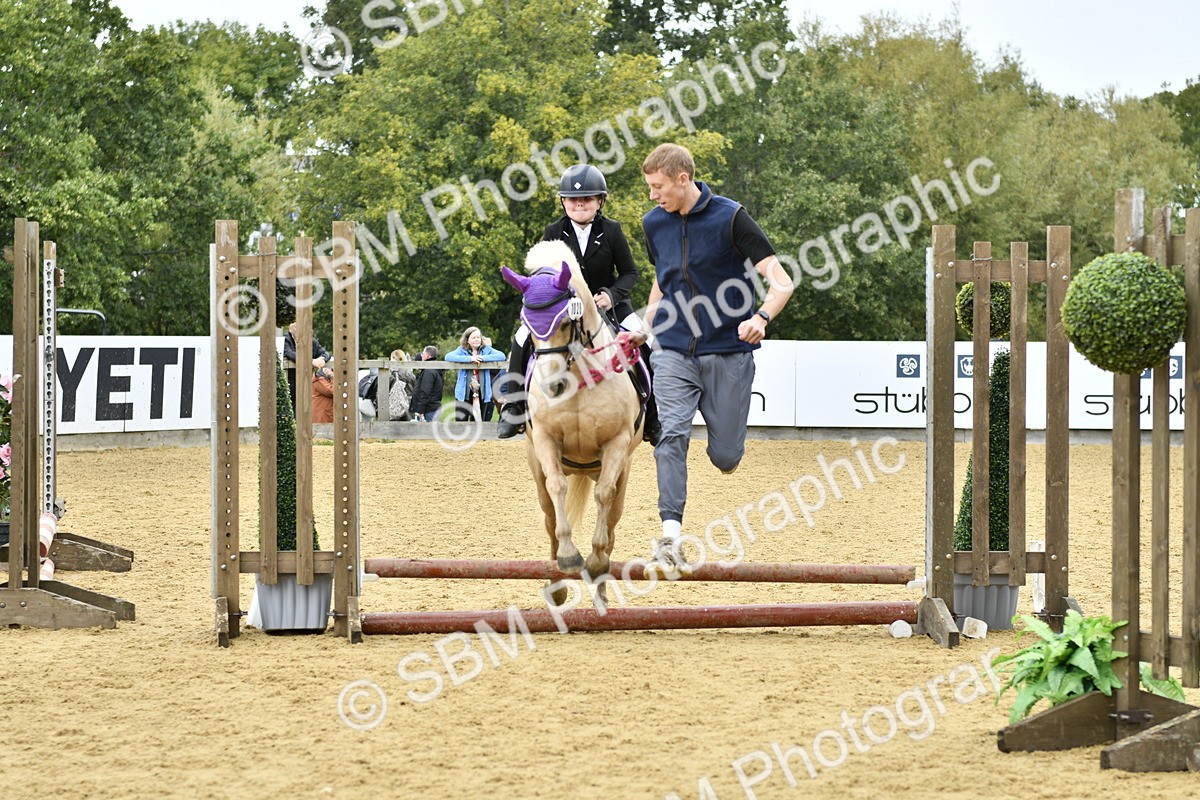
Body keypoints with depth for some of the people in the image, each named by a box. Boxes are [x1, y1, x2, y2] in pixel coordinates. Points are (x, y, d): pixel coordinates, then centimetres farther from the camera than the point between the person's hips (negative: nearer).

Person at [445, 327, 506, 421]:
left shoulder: (486, 349, 6)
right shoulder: (462, 350, 3)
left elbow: (501, 356, -6)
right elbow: (448, 357, -12)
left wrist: (483, 358, -17)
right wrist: (469, 359, -20)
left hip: (481, 392, 1)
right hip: (464, 392, -1)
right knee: (461, 424, -3)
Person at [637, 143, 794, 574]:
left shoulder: (730, 218, -10)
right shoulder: (654, 223, 7)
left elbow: (781, 281, -12)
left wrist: (761, 318, -30)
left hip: (727, 352, -3)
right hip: (673, 352, 3)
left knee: (726, 458, 2)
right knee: (671, 436, -20)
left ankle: (725, 433, 40)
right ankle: (670, 535, -24)